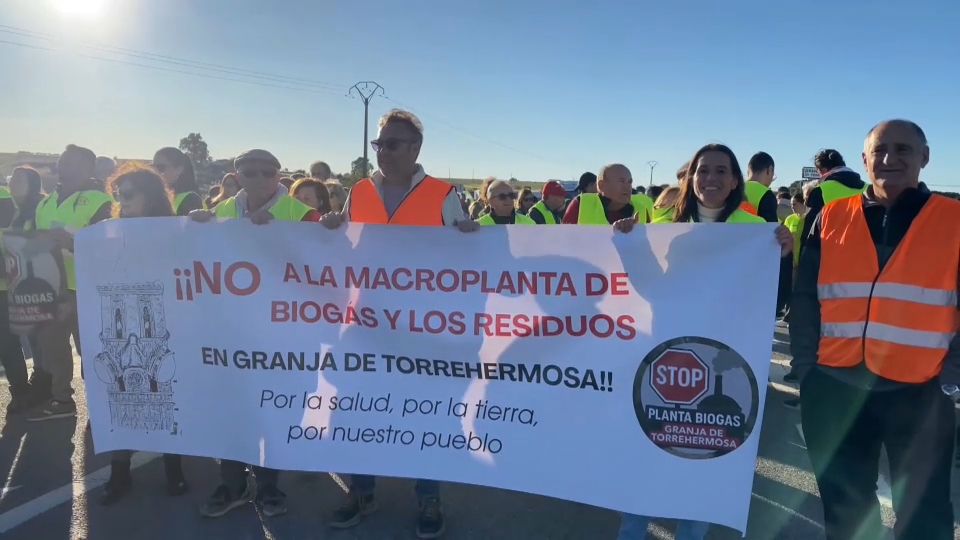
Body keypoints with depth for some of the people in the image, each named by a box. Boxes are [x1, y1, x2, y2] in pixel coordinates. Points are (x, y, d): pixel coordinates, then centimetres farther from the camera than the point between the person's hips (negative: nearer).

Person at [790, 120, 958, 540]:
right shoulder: (831, 218, 5)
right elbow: (805, 297, 5)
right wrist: (805, 363, -2)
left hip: (920, 390, -1)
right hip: (835, 385, 2)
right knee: (844, 504, 17)